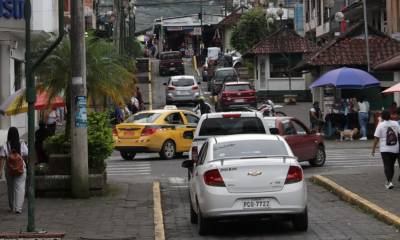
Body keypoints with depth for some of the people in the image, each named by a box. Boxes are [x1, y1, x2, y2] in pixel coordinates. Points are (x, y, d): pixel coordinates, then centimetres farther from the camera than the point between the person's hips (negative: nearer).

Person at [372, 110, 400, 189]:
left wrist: (373, 149, -1)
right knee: (392, 166, 15)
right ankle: (388, 182, 24)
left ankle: (389, 182, -18)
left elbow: (376, 138, -8)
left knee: (387, 166, -3)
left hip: (385, 149, -3)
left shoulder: (380, 125, -7)